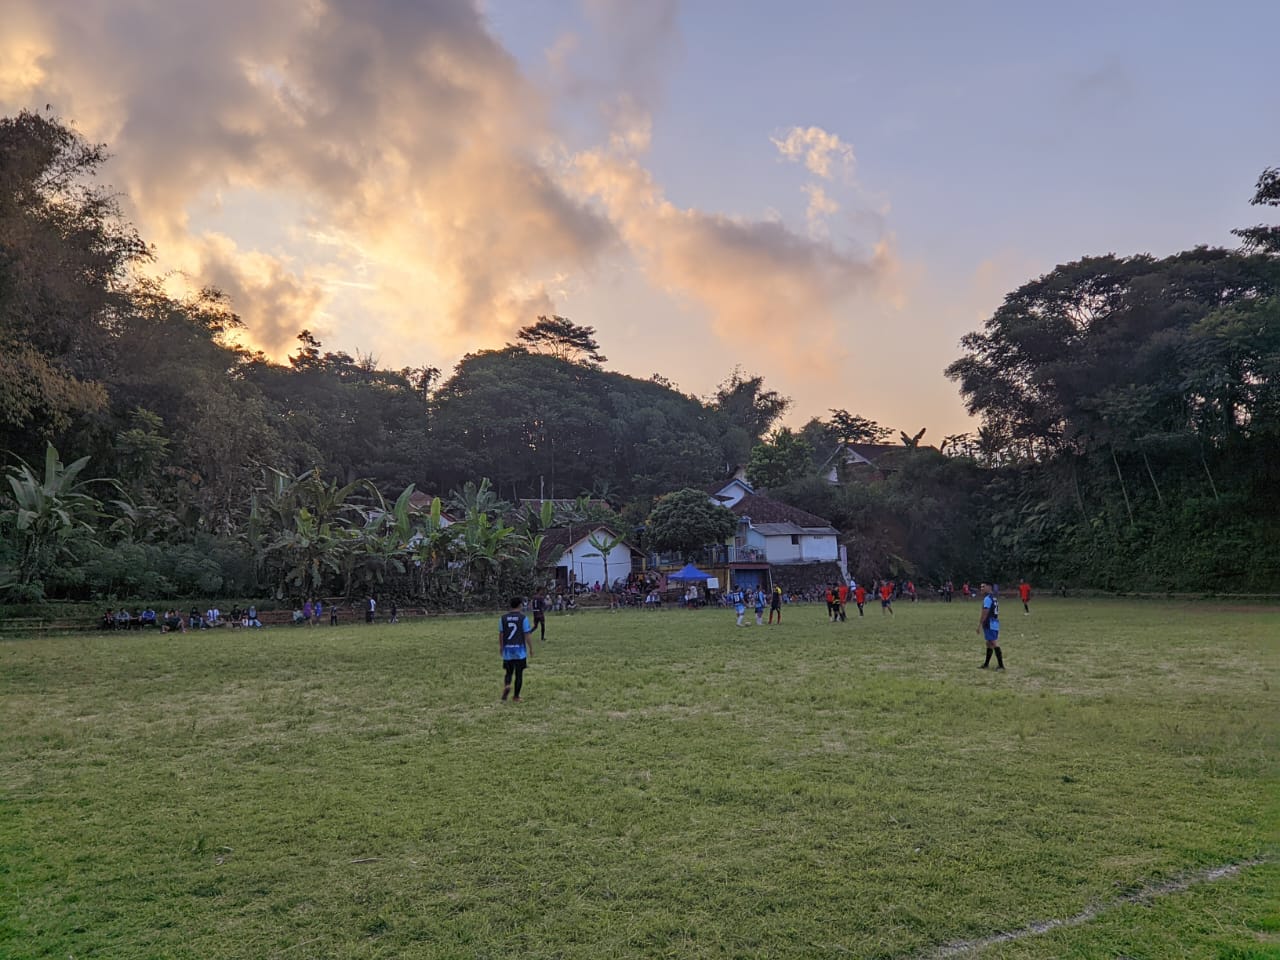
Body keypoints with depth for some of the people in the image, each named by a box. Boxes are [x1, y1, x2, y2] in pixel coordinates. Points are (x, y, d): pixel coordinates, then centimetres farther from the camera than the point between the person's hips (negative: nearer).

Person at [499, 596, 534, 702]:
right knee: (519, 674, 7)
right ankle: (516, 697, 9)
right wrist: (531, 648, 2)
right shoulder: (523, 618, -7)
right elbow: (527, 635, -7)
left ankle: (507, 686, -14)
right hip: (520, 650, -3)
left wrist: (501, 647, 20)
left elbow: (500, 634, 6)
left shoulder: (503, 618, 2)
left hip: (507, 650, 3)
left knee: (508, 672, 15)